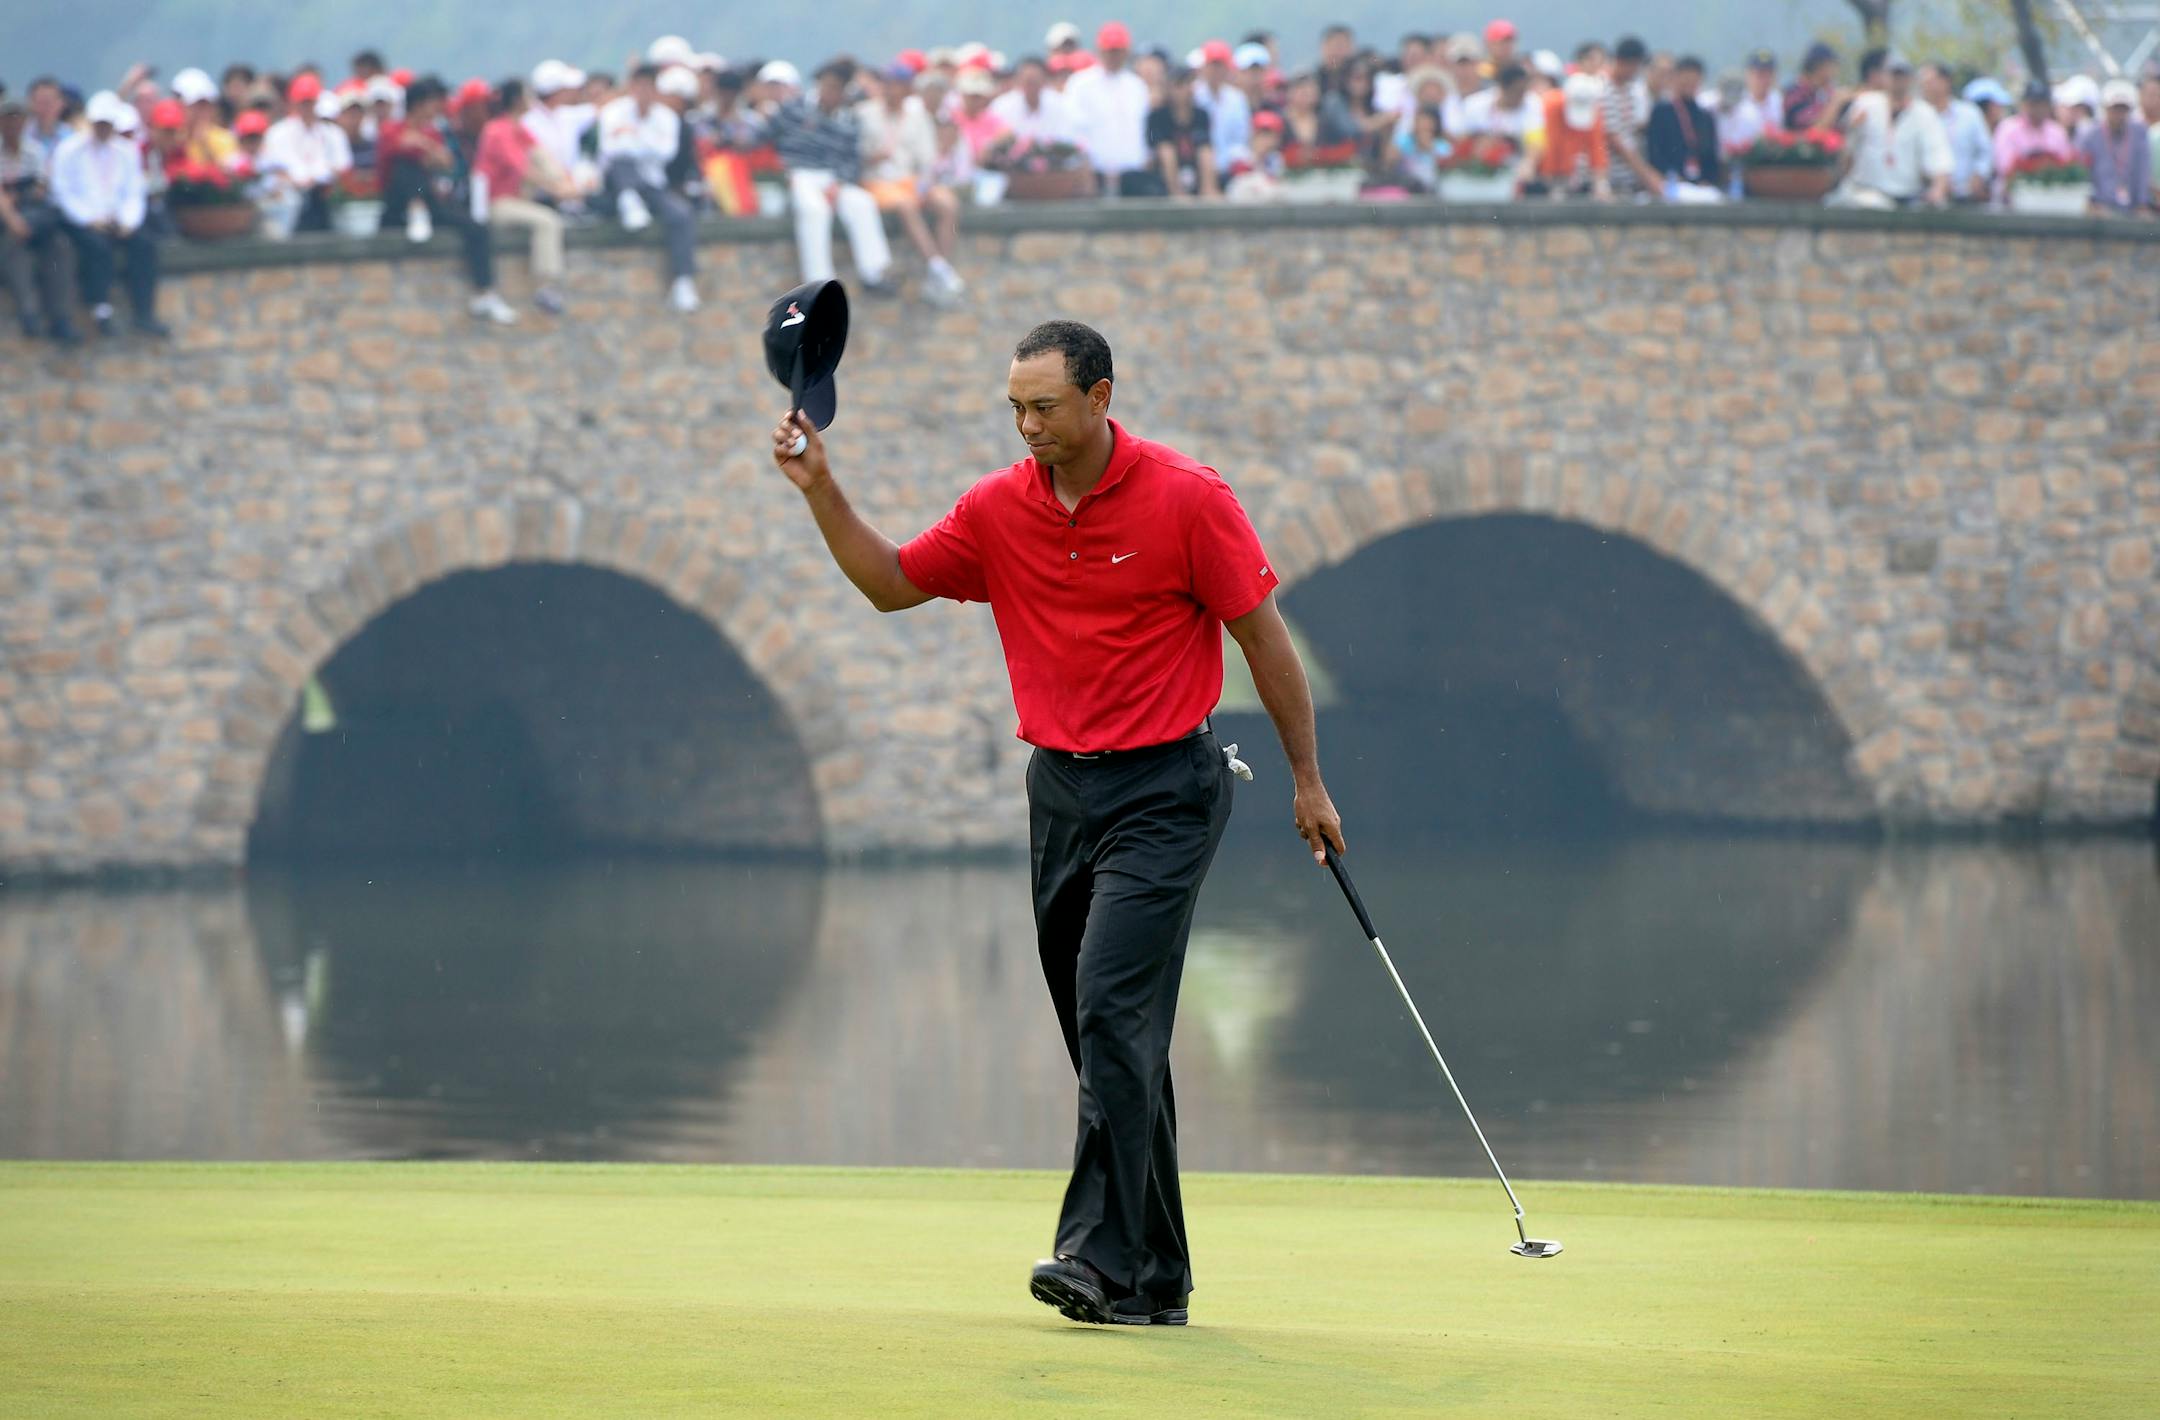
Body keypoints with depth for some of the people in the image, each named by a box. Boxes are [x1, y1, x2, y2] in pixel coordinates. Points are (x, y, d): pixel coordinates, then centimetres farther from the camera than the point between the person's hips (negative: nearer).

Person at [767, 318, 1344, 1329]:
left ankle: (1102, 1255, -23)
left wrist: (1307, 780, -2)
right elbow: (891, 582, 14)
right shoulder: (999, 509, 4)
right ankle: (1156, 1280, 13)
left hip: (1164, 790, -6)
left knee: (1113, 1010, -19)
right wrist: (822, 491, 0)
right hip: (1059, 785, 6)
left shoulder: (1186, 497, -10)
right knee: (1113, 1044, 7)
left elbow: (1262, 635, -4)